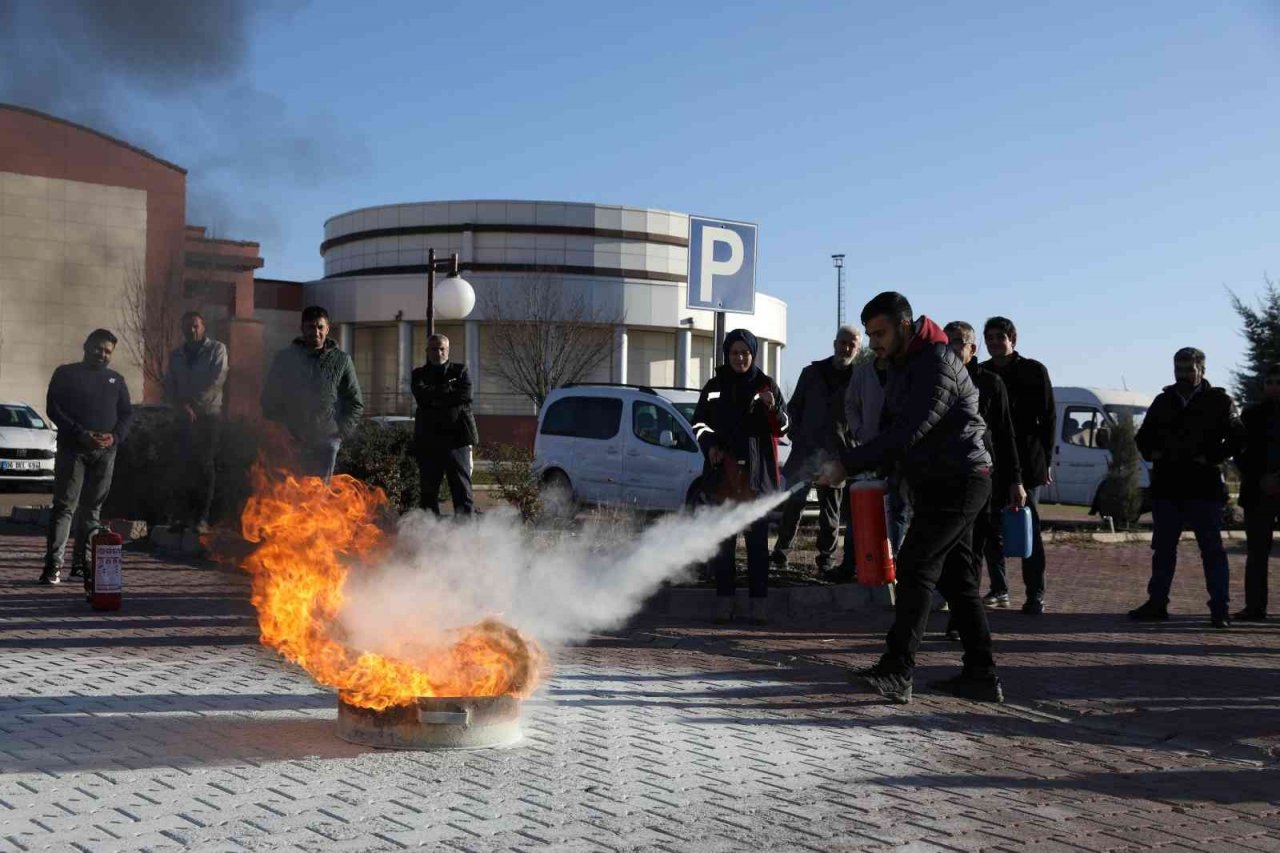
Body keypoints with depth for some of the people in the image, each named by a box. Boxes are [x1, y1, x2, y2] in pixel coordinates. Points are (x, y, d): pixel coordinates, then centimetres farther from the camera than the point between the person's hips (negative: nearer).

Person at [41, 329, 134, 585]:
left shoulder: (116, 380, 18)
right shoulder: (66, 374, 7)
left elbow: (127, 413, 14)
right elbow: (54, 409, -2)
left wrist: (115, 436, -6)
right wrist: (81, 434, -14)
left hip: (105, 452, 4)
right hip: (72, 449, -4)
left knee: (92, 508, 5)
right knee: (64, 506, -9)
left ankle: (82, 562, 10)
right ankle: (54, 564, -13)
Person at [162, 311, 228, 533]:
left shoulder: (216, 349, 4)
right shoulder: (176, 355, 16)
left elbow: (217, 380, -8)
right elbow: (169, 387, 10)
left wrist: (193, 405, -11)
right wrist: (181, 406, -8)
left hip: (209, 415, -4)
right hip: (184, 417, 4)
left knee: (205, 465, -6)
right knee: (184, 466, -1)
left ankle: (202, 519, -7)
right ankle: (184, 516, 3)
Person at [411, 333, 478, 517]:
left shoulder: (460, 371, 12)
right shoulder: (419, 375, 14)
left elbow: (465, 395, -6)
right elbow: (422, 395, -7)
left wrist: (436, 398, -7)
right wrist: (449, 389, -6)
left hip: (457, 437, -1)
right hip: (428, 439, 2)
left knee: (462, 488, -5)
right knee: (428, 490, 6)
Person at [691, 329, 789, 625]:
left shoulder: (766, 386, 6)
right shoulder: (714, 386, 10)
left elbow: (782, 428, 5)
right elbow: (699, 423, 17)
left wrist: (772, 408, -15)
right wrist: (709, 445, -2)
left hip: (756, 473, -2)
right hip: (723, 472, 2)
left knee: (757, 539, -2)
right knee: (722, 539, 2)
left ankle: (757, 602, 0)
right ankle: (724, 600, 7)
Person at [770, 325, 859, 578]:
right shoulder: (812, 372, 9)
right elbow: (794, 407, 14)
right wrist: (796, 434, 2)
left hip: (837, 454, -1)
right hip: (805, 450, 2)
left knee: (831, 510, 5)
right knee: (793, 503, 5)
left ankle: (825, 559, 12)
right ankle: (781, 551, 15)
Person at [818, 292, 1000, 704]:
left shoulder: (938, 364, -18)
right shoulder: (903, 365, 14)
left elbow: (908, 431, -26)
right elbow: (894, 428, 19)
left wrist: (848, 464, -26)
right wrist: (879, 470, 1)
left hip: (958, 481, -10)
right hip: (938, 484, 10)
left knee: (916, 568, -15)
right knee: (956, 577, 10)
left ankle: (897, 672, -17)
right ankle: (981, 676, 15)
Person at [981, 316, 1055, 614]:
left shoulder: (1034, 371, 2)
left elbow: (1048, 418, 2)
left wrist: (1046, 461, -3)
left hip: (1026, 462, -3)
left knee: (1028, 527, -3)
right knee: (992, 527, 5)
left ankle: (1035, 593, -1)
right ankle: (998, 587, 15)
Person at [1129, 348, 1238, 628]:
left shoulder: (1219, 401, 1)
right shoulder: (1163, 401, 13)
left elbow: (1235, 439, -5)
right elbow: (1143, 436, 22)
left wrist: (1212, 458, -13)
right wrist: (1151, 453, 4)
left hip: (1204, 488, -4)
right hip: (1166, 488, 5)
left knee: (1212, 550, -1)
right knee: (1163, 548, 9)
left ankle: (1219, 609, 3)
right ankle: (1157, 603, 15)